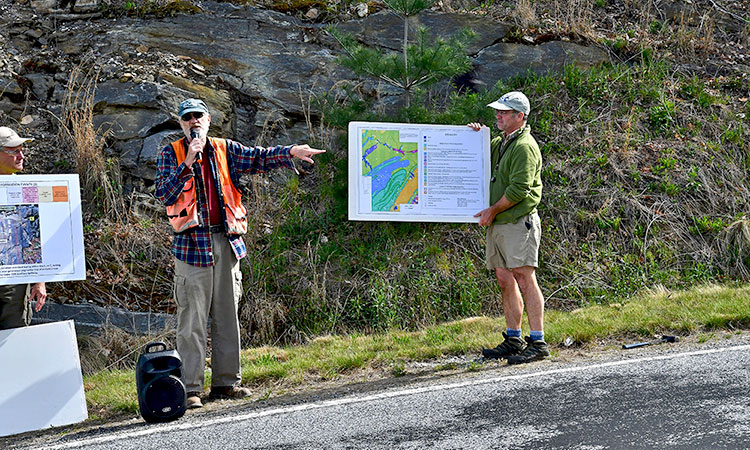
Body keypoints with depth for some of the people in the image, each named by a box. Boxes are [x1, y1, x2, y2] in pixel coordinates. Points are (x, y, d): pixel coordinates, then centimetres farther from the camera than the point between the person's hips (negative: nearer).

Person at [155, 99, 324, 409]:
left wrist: (290, 152, -8)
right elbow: (164, 194, -10)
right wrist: (188, 163, -18)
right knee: (192, 319, -5)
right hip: (192, 242, -4)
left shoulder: (224, 150, 13)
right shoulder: (170, 154, 3)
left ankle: (226, 381, 18)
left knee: (227, 315, 9)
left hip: (226, 240, 4)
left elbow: (258, 159, 7)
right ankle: (190, 388, -1)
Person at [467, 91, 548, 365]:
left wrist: (492, 211, -11)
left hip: (519, 222, -9)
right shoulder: (499, 143, 18)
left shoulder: (524, 147, -12)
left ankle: (538, 342, -10)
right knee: (505, 280, 11)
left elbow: (519, 189, -19)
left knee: (524, 280, -11)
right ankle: (513, 340, 18)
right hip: (497, 224, 9)